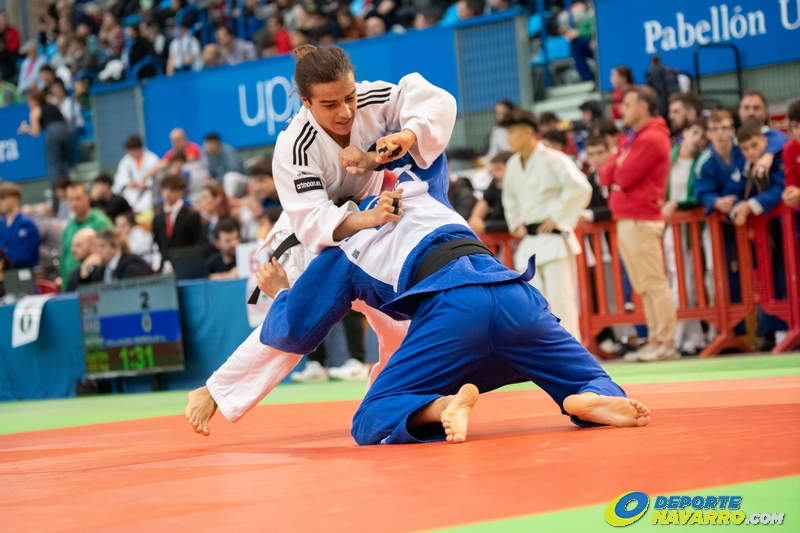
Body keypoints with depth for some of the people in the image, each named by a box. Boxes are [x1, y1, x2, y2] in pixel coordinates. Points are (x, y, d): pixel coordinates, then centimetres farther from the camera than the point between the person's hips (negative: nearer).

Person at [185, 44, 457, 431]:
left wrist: (405, 135, -42)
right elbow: (316, 222, -39)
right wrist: (373, 219, -55)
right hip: (311, 239, -5)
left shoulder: (371, 101, -25)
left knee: (399, 319, 8)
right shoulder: (293, 147, -35)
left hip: (368, 222, 5)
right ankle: (214, 392, -7)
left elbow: (436, 101, -23)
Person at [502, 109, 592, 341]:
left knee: (560, 299, -11)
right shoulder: (514, 165, 11)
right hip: (529, 241, 8)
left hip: (553, 240, -8)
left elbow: (580, 188, -22)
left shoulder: (552, 160, -12)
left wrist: (557, 218, -17)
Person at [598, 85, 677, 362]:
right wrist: (619, 170, -4)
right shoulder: (633, 139, 20)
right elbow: (606, 176, 15)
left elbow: (625, 177, -18)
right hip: (626, 221, 10)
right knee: (643, 286, 9)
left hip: (641, 221, -10)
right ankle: (654, 340, 12)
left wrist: (619, 169, 2)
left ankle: (665, 344, -8)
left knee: (653, 284, -9)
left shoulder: (652, 139, -11)